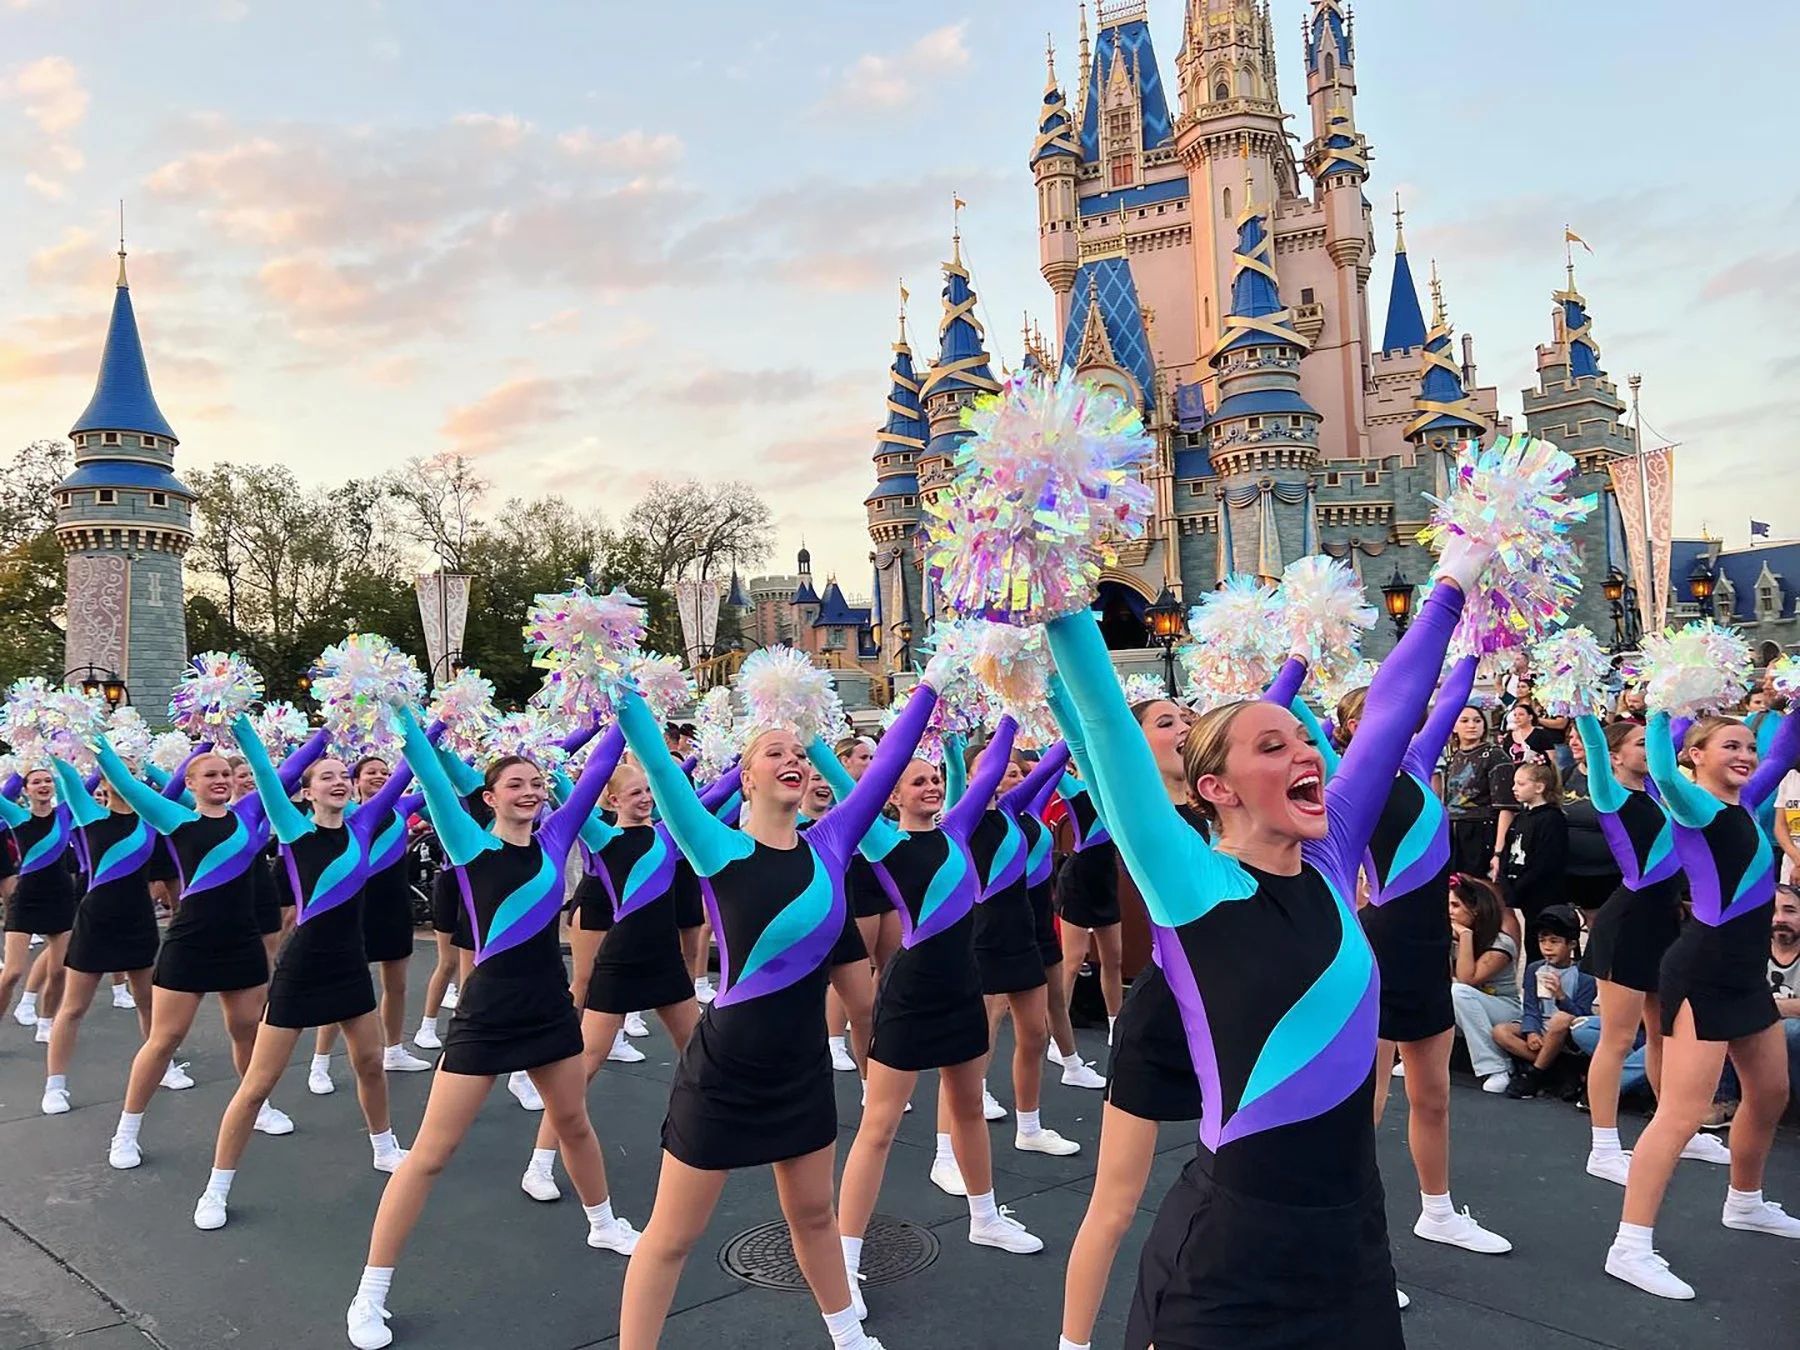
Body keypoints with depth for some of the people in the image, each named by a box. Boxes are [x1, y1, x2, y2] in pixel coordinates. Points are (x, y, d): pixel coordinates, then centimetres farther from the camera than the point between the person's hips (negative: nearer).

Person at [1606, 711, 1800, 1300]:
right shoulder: (1695, 806, -15)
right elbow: (1663, 775, -38)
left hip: (1746, 973, 9)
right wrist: (1663, 711, -35)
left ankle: (1745, 1204, 46)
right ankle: (1630, 1247, -12)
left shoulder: (1746, 801, 9)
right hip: (1702, 974, -9)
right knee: (1683, 1113, -13)